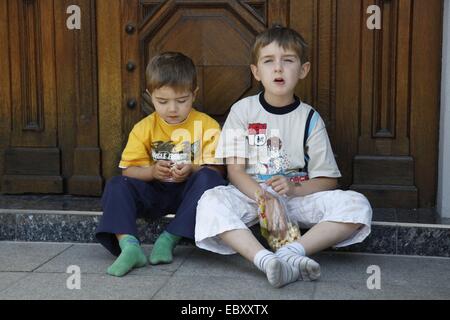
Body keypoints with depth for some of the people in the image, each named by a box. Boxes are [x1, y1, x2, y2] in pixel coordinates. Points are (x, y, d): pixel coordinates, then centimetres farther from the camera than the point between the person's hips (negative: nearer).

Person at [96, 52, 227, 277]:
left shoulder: (207, 126, -3)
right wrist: (152, 171, -24)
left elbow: (217, 169, -6)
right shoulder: (144, 128, 2)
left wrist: (192, 170, -27)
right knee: (116, 186, -19)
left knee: (208, 179, -31)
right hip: (154, 193, 2)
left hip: (189, 191, -2)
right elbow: (129, 170, -3)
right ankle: (129, 246, -38)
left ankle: (169, 239, -28)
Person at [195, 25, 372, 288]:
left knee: (358, 205, -23)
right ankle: (265, 259, -46)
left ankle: (292, 252, -37)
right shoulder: (242, 111, 1)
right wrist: (265, 198, -24)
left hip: (298, 195, 1)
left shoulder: (310, 118, 2)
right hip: (250, 195, -1)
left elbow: (328, 180, 2)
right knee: (211, 202, -33)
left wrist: (294, 189, -19)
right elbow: (235, 170, -6)